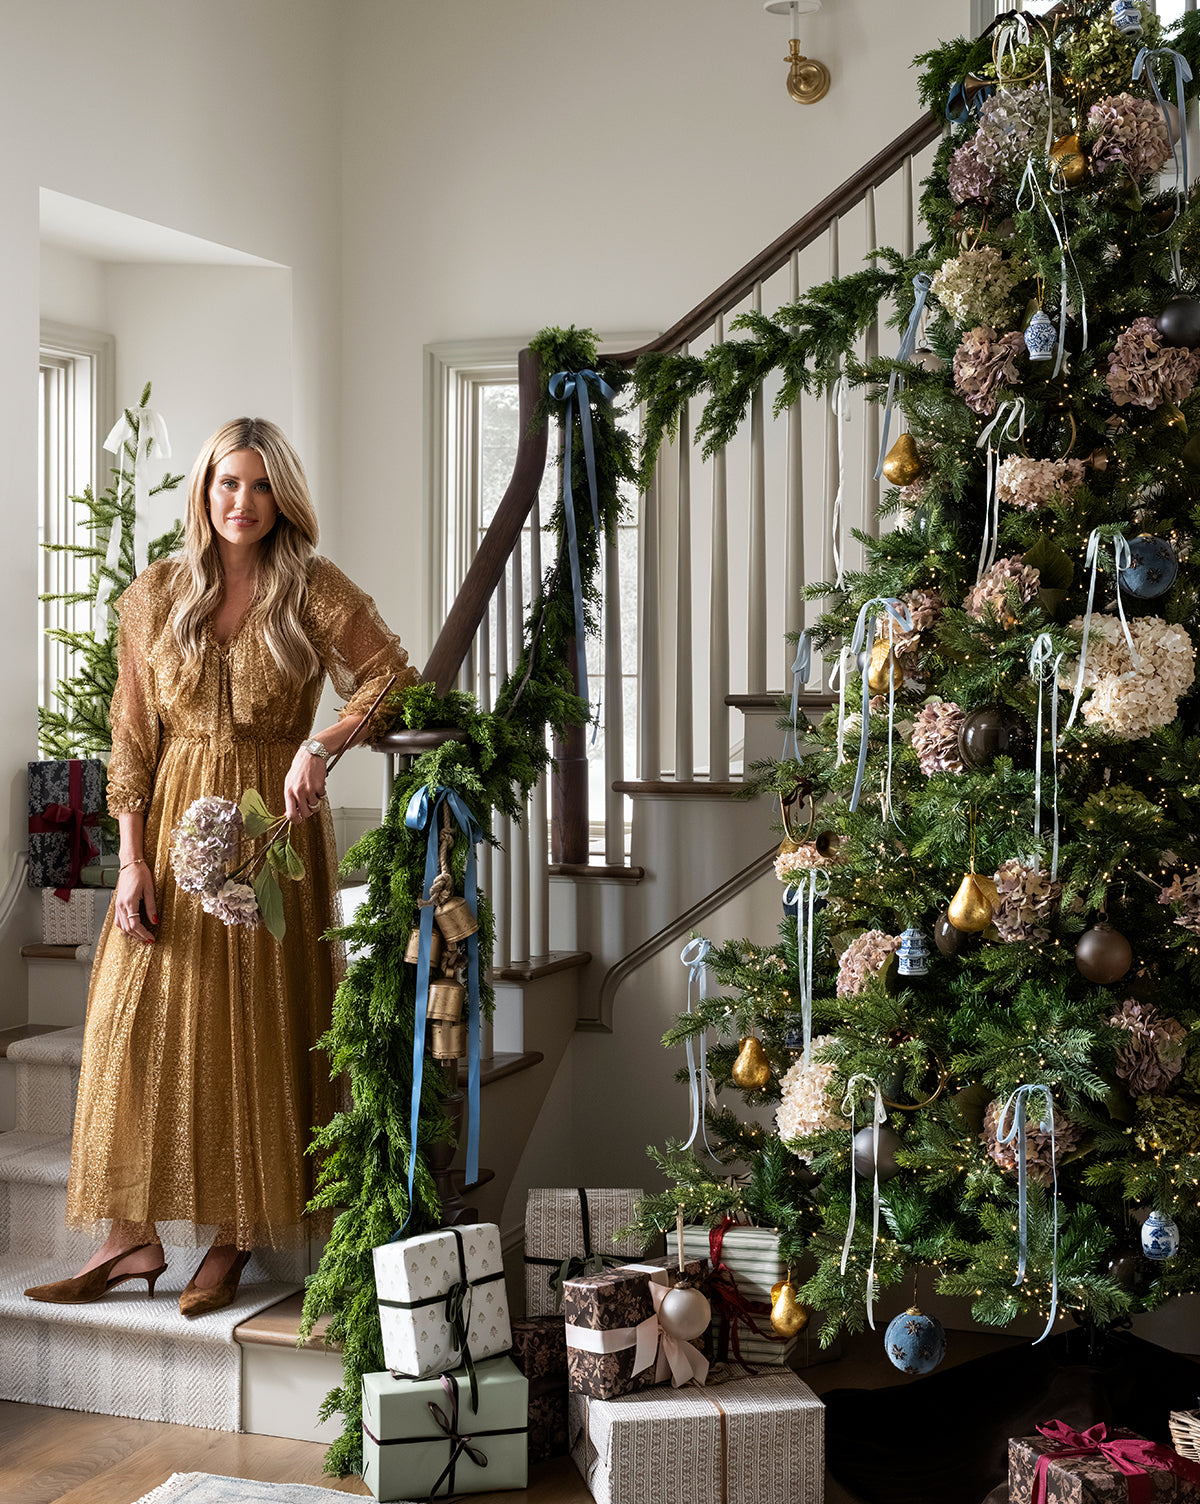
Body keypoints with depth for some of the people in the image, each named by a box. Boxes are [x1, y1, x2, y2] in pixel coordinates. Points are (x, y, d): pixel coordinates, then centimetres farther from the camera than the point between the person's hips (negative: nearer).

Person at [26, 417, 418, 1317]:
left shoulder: (316, 590, -2)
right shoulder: (154, 596, 5)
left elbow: (394, 679, -7)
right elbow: (133, 737, 4)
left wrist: (323, 743, -24)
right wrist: (133, 860, -3)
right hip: (174, 825, 3)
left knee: (255, 1031, 1)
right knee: (143, 1026, 0)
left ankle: (236, 1241, 12)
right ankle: (135, 1238, 10)